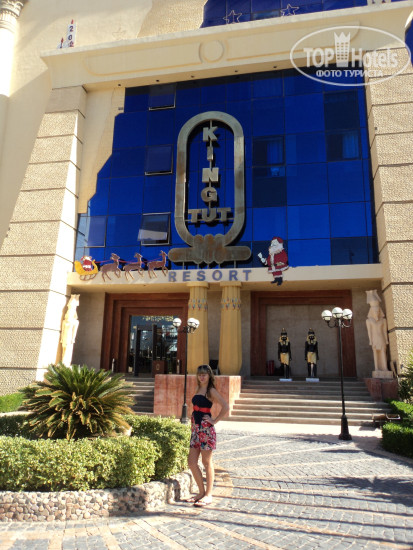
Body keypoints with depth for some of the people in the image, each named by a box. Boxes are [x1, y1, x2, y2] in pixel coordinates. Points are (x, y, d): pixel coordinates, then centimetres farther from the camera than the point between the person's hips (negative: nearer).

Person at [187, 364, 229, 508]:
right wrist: (192, 424, 15)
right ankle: (201, 492, 23)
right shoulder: (198, 389, 13)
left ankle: (208, 495, 14)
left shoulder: (211, 391, -9)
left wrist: (214, 421, -13)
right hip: (196, 428, 8)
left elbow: (226, 407, -18)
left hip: (206, 429, -8)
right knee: (191, 462, 8)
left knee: (207, 462, 2)